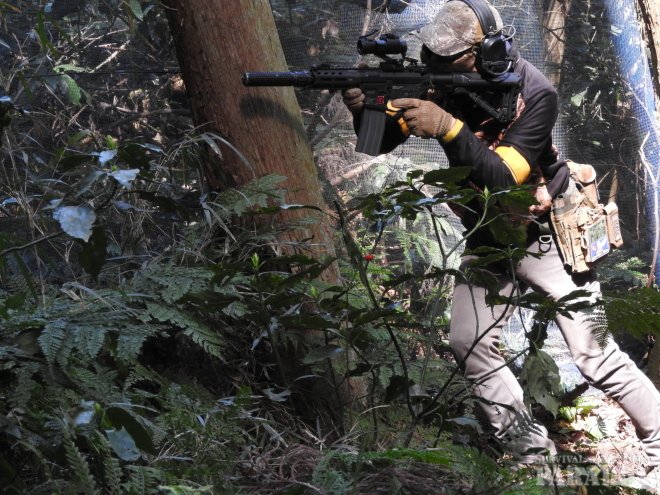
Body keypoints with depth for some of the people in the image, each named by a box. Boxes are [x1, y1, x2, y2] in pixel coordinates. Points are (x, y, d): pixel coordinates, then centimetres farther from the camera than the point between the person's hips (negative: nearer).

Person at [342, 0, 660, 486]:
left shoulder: (535, 94, -26)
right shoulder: (444, 86, -12)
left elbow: (502, 177, -35)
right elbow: (379, 142, -9)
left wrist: (449, 128, -47)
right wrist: (365, 109, -32)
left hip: (545, 236, -5)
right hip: (487, 241, 5)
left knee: (594, 355, -7)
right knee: (469, 342, -4)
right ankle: (530, 449, 8)